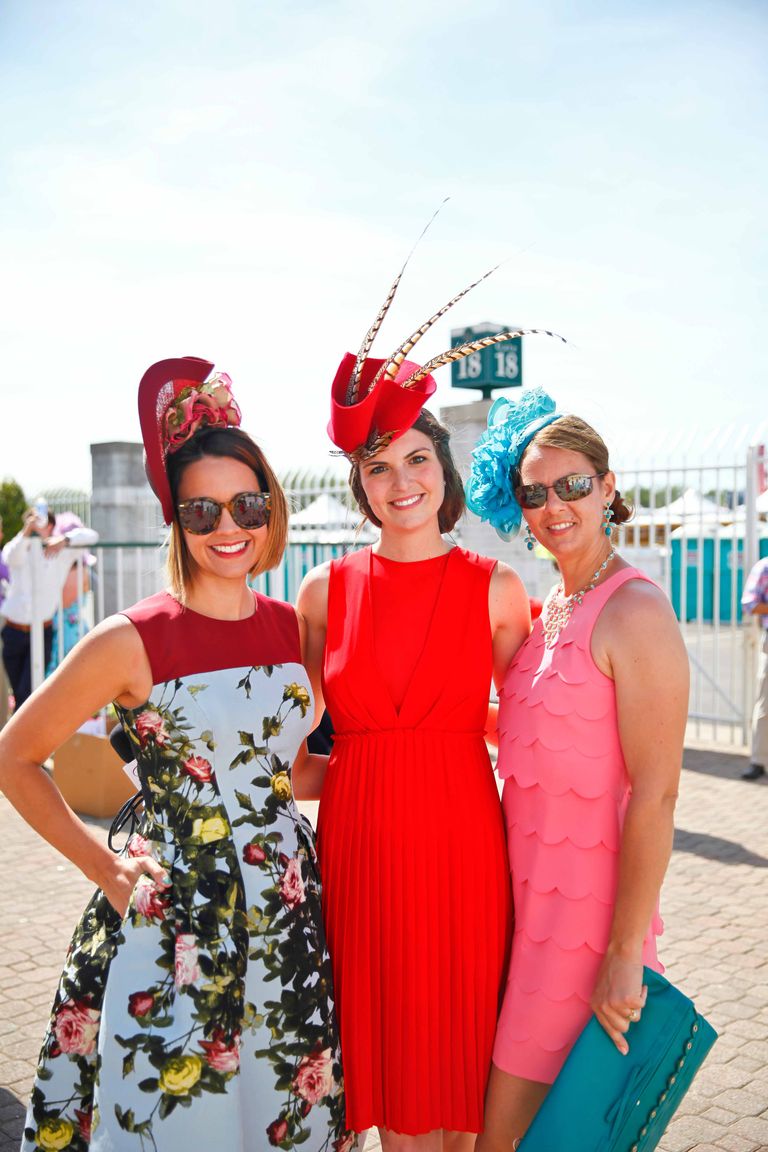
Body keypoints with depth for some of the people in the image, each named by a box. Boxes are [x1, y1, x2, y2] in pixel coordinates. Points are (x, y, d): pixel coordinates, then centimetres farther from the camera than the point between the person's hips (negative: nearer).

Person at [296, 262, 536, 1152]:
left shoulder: (496, 590, -2)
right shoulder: (325, 592, 1)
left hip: (462, 838, -1)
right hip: (359, 841, 1)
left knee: (463, 1042, 13)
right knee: (387, 1047, 13)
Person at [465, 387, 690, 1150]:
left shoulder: (634, 612, -17)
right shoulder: (549, 608, 9)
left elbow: (654, 796, -19)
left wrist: (625, 958, -18)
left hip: (587, 902, -7)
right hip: (528, 888, 8)